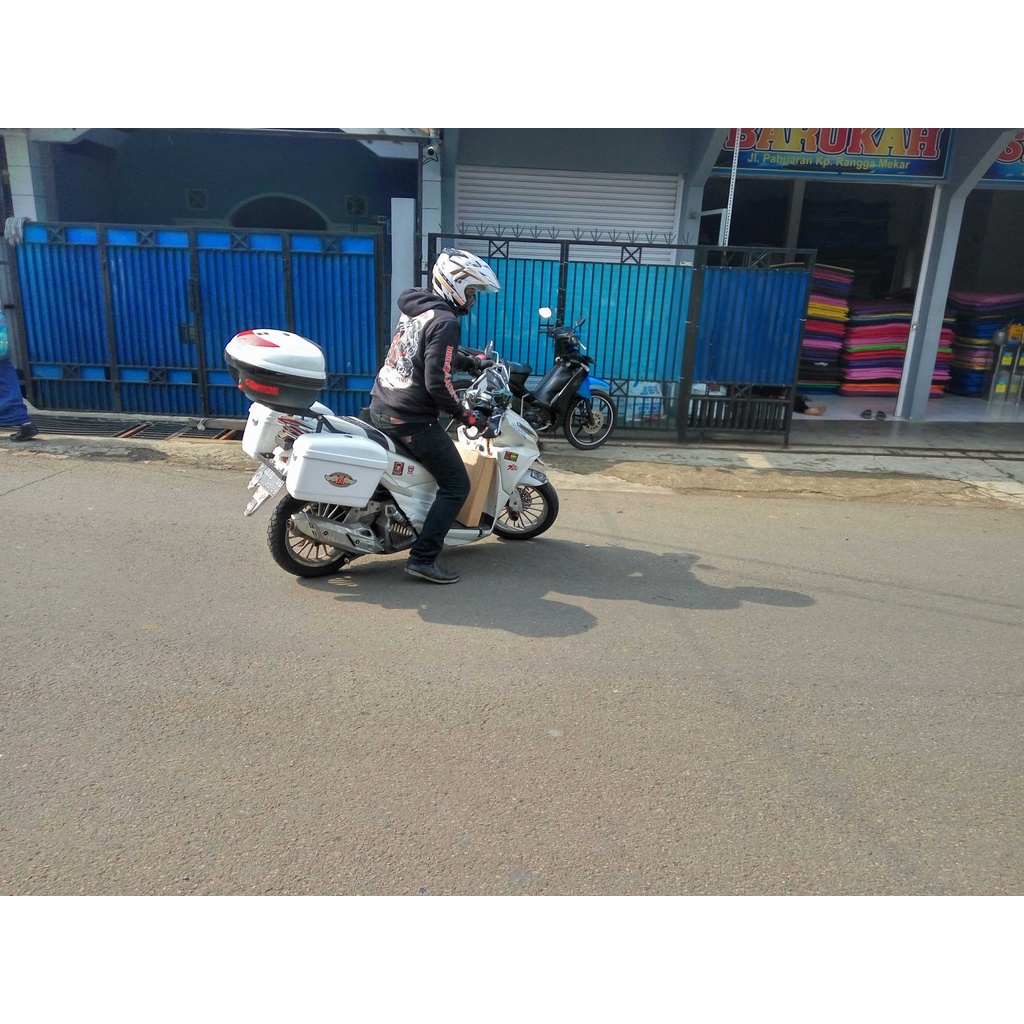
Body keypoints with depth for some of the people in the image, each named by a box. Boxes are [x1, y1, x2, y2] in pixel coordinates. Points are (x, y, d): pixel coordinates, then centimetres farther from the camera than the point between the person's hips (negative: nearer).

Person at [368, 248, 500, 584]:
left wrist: (473, 362, 26)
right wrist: (468, 417, -11)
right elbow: (437, 383, -22)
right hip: (411, 420, -10)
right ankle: (422, 558, -6)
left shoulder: (416, 308, 12)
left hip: (381, 407, 10)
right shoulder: (445, 322, -16)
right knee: (457, 485, -2)